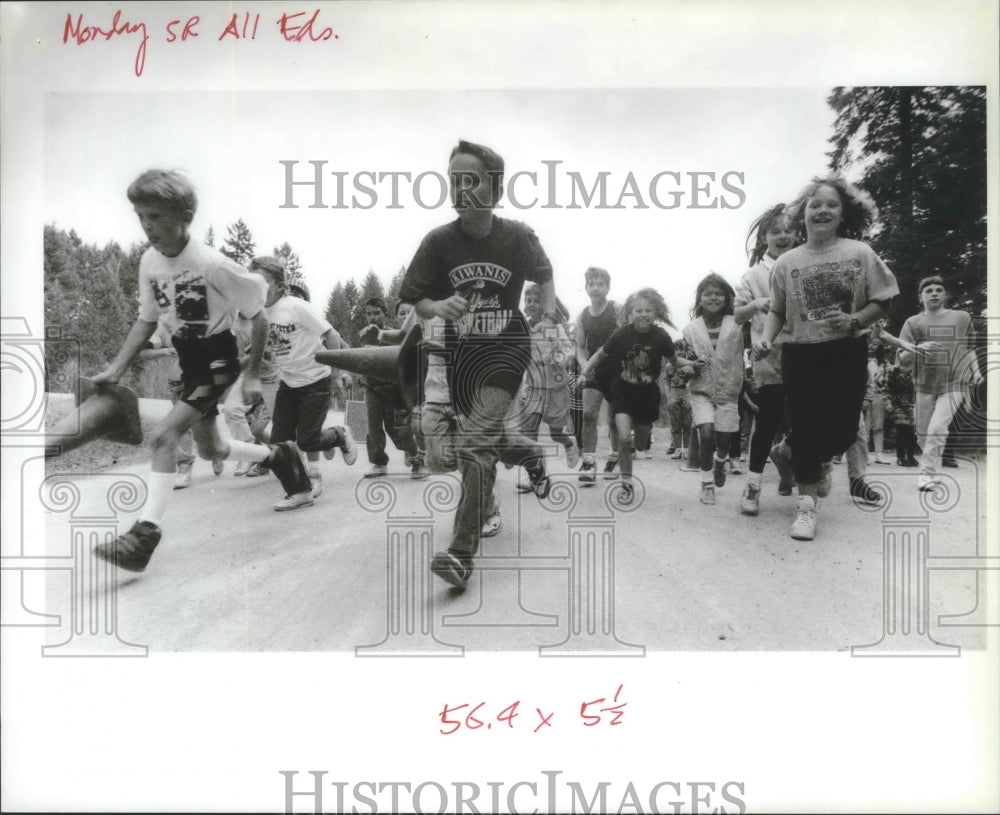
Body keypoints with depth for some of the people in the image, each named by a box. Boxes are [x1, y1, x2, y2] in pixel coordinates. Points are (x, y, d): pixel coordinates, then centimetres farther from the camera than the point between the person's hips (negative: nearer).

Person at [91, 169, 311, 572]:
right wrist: (115, 369, 1)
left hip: (218, 359, -8)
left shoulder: (212, 264, -23)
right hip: (188, 358, 8)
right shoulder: (149, 262, -4)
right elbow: (147, 320, 9)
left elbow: (258, 317, -14)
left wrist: (252, 375, -13)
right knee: (210, 449, 18)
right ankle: (278, 454, 42)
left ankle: (146, 532, -12)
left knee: (163, 435, -20)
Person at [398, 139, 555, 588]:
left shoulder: (518, 236, -8)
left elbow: (543, 274, 13)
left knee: (476, 441, -18)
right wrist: (438, 307, -25)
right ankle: (529, 452, 53)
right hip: (460, 350, 4)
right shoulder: (439, 241, -8)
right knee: (480, 432, 19)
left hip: (507, 347, -3)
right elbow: (417, 301, -5)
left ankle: (463, 552, -16)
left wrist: (549, 310, 0)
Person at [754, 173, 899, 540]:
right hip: (800, 354, 0)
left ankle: (821, 462, 40)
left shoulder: (860, 253, -2)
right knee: (805, 427, 0)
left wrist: (854, 321, -16)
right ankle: (807, 504, 11)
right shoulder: (786, 262, 0)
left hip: (847, 353, 0)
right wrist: (766, 337, -10)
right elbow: (777, 310, 7)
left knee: (843, 427, 2)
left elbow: (881, 301, 1)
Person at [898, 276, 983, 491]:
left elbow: (969, 349, 20)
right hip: (925, 385, 2)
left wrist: (975, 370, 5)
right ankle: (932, 469, 29)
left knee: (937, 429, -17)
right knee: (923, 435, 8)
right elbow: (902, 360, -4)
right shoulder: (913, 323, 2)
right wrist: (916, 349, -23)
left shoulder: (962, 318, 6)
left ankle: (928, 475, -10)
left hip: (953, 384, -1)